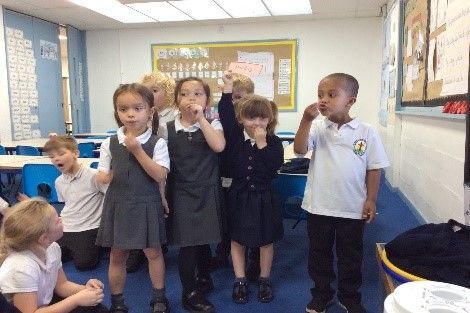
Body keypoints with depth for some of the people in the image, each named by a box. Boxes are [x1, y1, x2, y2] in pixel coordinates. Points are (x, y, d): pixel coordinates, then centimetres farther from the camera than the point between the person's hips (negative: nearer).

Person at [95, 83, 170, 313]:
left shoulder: (157, 143, -8)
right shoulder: (109, 144, 0)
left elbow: (160, 175, -17)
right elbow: (102, 176, 9)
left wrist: (137, 150, -22)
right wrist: (104, 176, -17)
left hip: (146, 205, -2)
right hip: (118, 205, 2)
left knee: (153, 252, 10)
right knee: (117, 255, 12)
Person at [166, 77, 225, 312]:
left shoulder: (212, 125, -2)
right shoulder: (168, 129, -2)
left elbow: (219, 146, -23)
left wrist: (200, 118, -23)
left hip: (207, 192, 1)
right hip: (181, 193, -1)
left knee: (204, 239, 16)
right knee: (187, 243, -1)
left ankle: (204, 279, 41)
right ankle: (190, 294, 17)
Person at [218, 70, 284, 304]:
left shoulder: (274, 142, -8)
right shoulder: (234, 136, -5)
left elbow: (274, 168, -21)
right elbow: (225, 114, -19)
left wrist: (262, 143, -23)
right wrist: (228, 88, -28)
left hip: (264, 198, -1)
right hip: (239, 196, 1)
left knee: (266, 241, 13)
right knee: (237, 240, 11)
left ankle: (265, 280, 32)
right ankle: (240, 281, 28)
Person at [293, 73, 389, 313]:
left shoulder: (366, 132, -5)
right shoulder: (317, 127, -4)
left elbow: (374, 168, 0)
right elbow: (299, 149, -18)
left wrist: (371, 199, -3)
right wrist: (307, 120, -25)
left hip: (353, 208, 0)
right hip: (318, 206, 1)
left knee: (350, 256, 15)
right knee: (319, 253, 15)